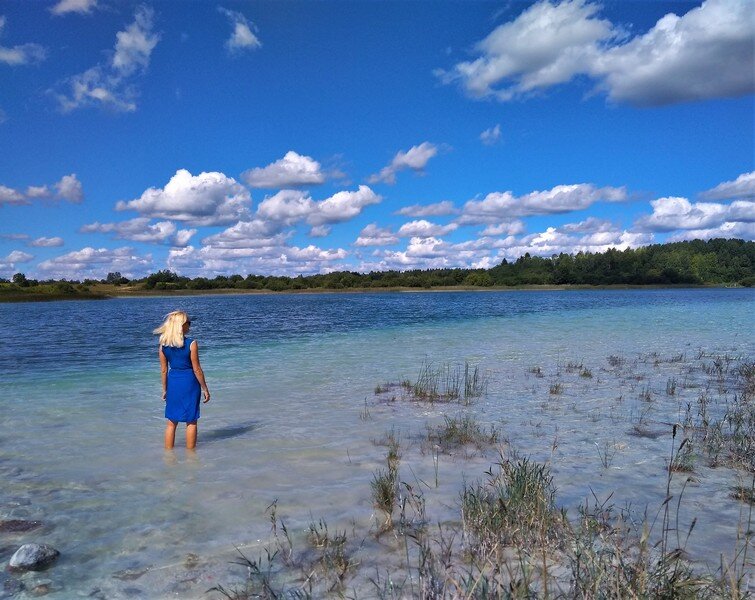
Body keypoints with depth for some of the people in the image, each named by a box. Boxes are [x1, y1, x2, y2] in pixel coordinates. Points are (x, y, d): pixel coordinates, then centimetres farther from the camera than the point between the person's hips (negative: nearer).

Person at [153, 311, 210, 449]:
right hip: (189, 382, -4)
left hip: (173, 382, 4)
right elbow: (197, 369, -11)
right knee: (191, 421, 9)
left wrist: (165, 389, 15)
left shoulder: (163, 345, -2)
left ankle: (168, 451, 22)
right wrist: (205, 389, -2)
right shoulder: (191, 344, -15)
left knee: (171, 422, 14)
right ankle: (190, 452, 15)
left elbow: (164, 370, 4)